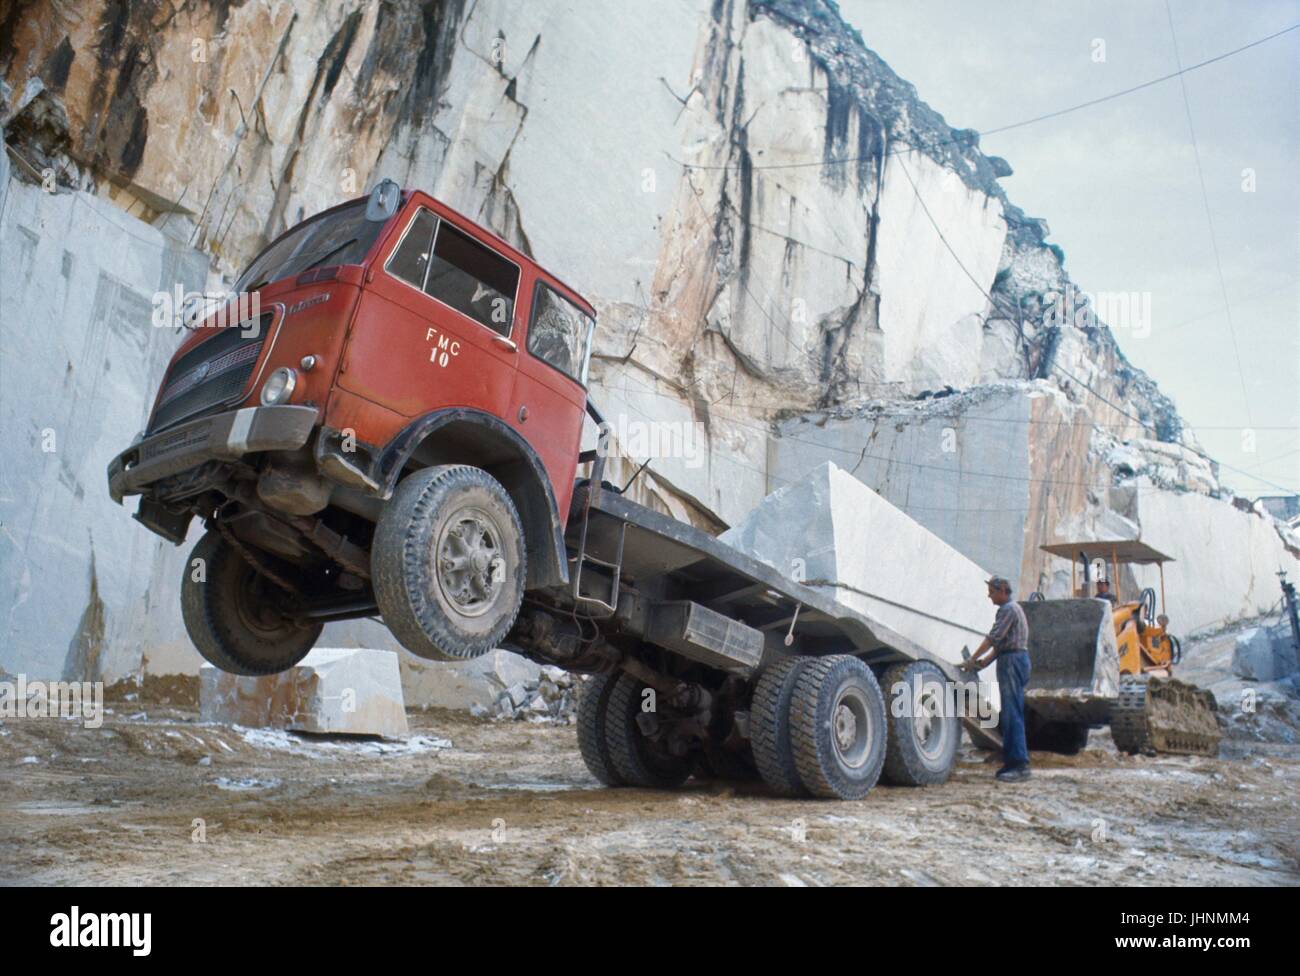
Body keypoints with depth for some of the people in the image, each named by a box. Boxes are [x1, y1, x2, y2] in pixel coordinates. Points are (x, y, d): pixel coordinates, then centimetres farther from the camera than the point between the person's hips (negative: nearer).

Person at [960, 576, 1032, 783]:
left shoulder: (1009, 609, -10)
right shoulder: (1009, 609, 23)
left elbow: (993, 638, -16)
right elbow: (1000, 642, 22)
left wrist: (972, 659, -12)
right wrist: (986, 660, 12)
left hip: (1013, 661, -11)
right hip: (1011, 662, 11)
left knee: (1012, 714, -12)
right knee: (1009, 715, 10)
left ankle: (1020, 766, -14)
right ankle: (1012, 762, 13)